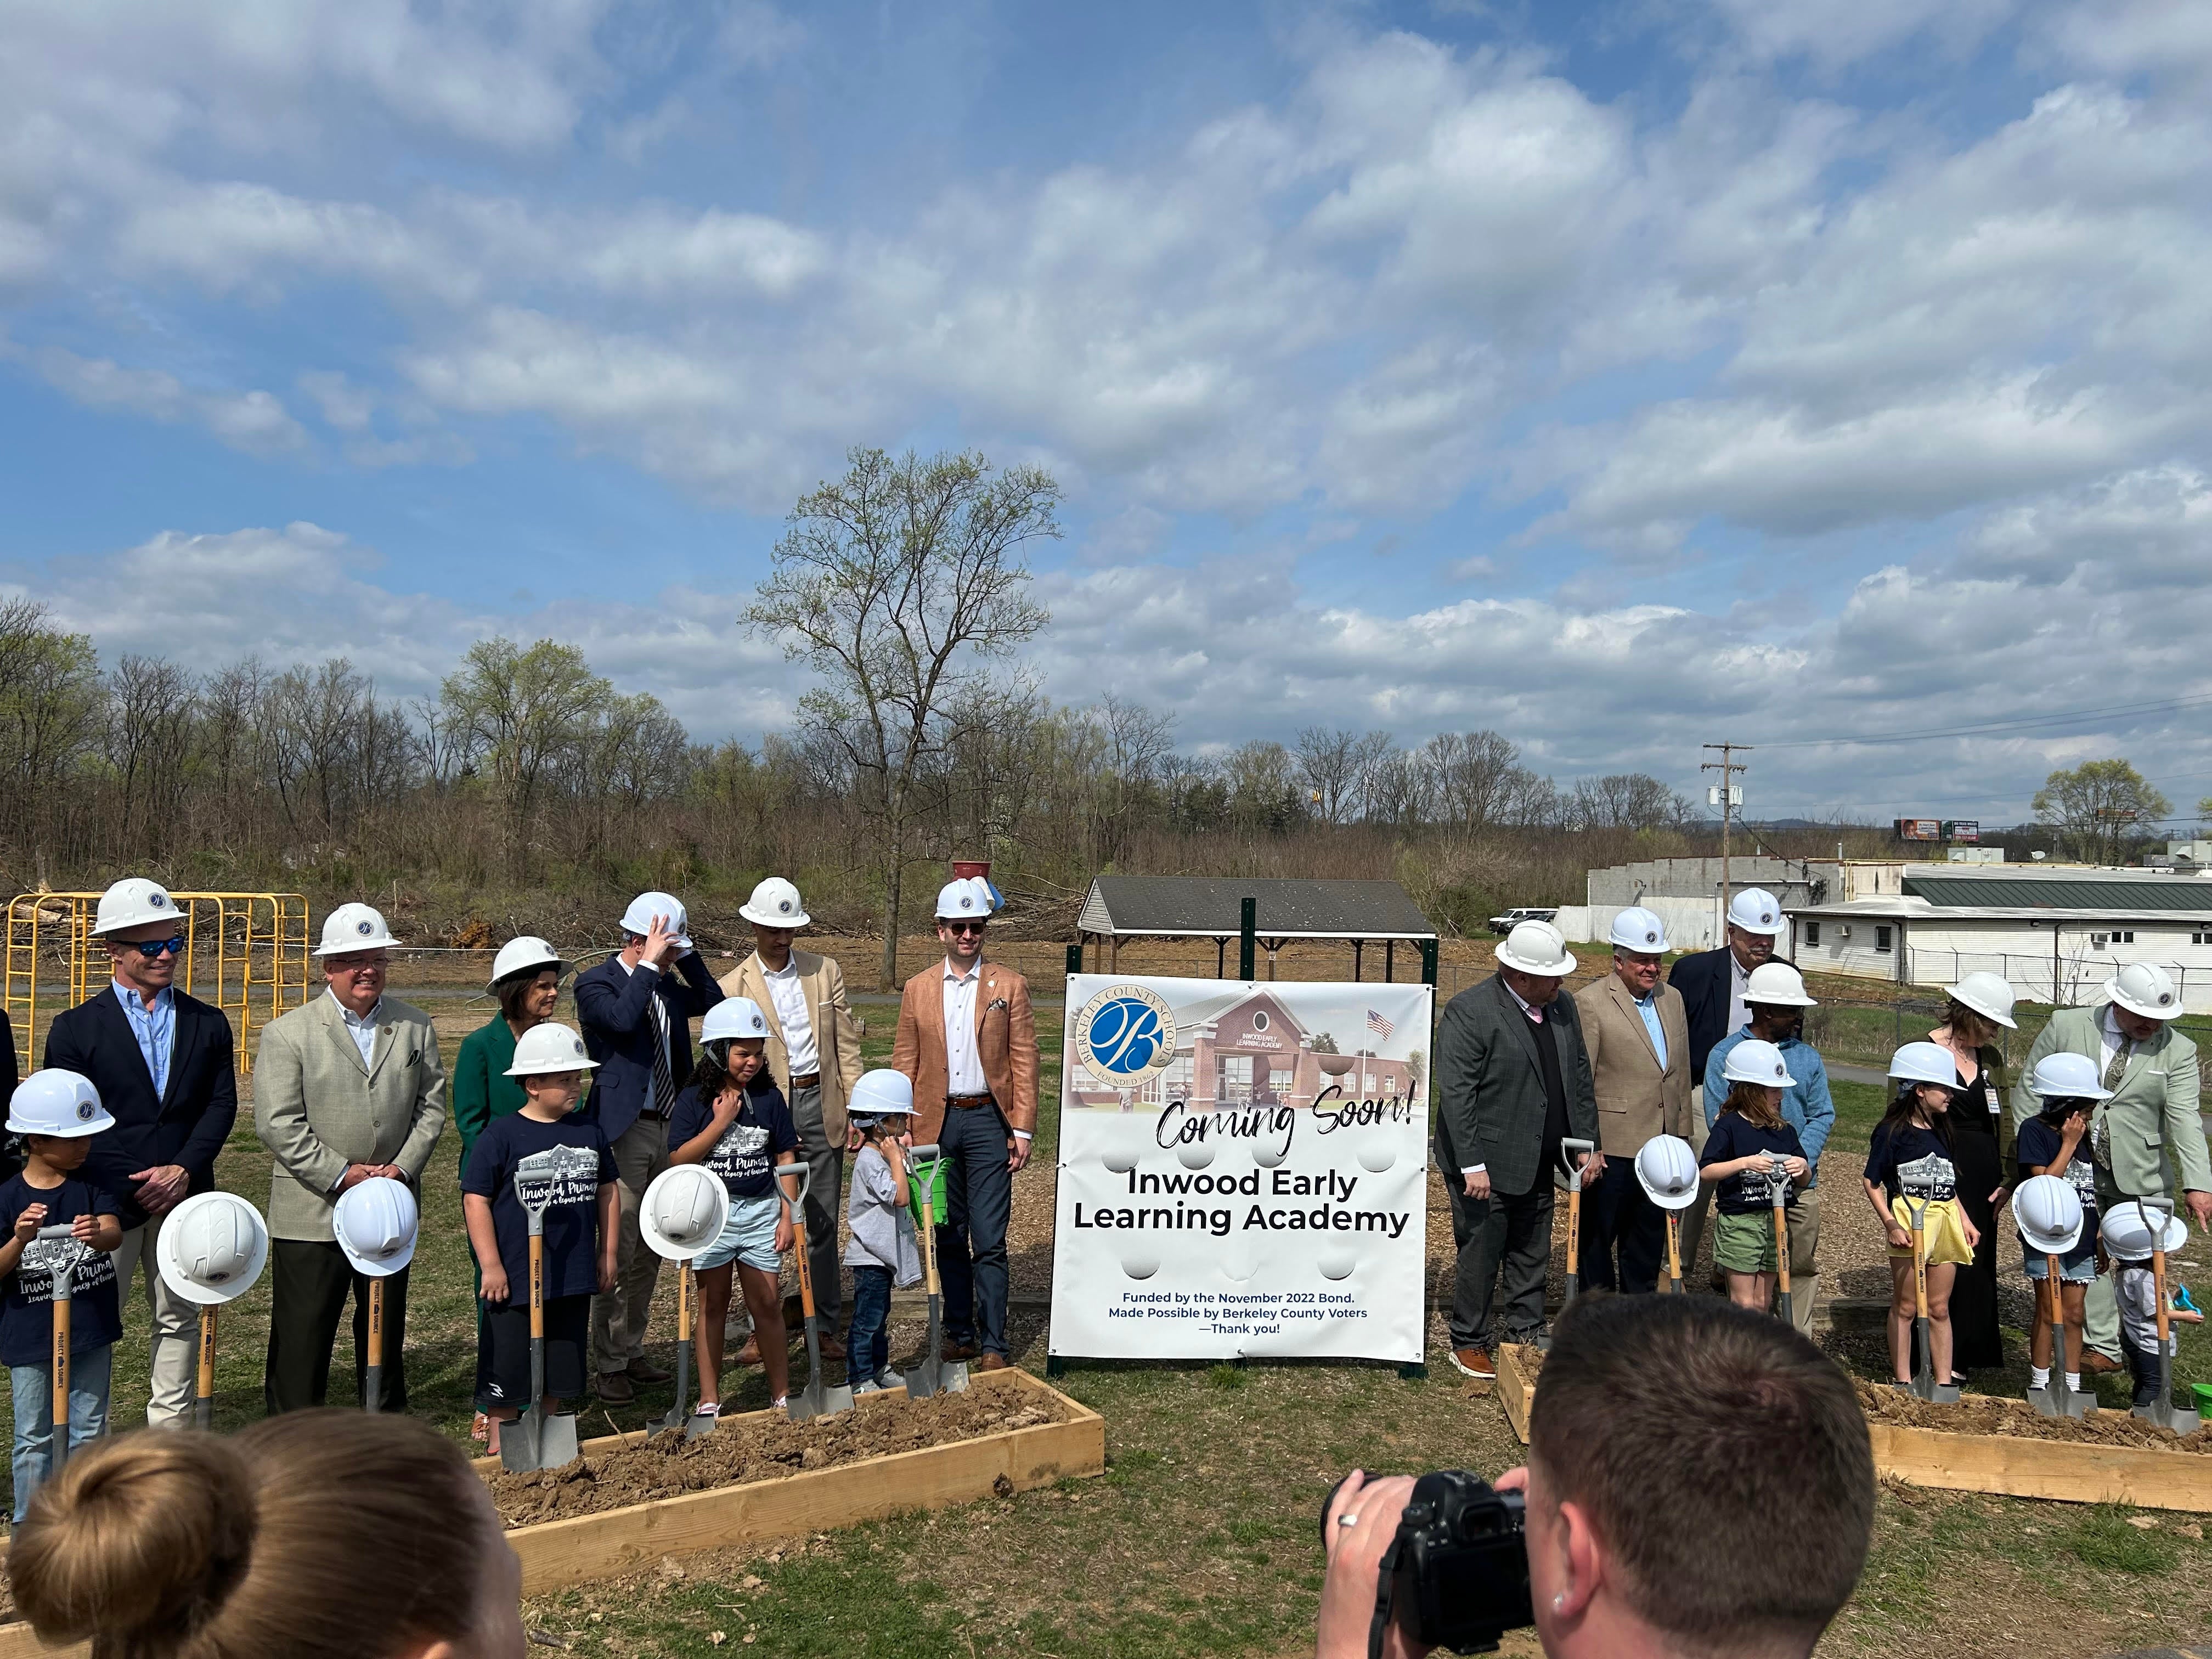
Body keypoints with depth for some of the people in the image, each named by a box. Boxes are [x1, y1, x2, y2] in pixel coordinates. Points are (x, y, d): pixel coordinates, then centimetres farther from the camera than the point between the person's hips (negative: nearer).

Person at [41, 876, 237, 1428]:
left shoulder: (208, 1023, 7)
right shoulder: (76, 1027, -1)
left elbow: (222, 1105, 4)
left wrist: (184, 1170, -11)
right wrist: (135, 1186, -10)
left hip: (184, 1194, 3)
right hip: (107, 1200, -2)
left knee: (179, 1320, 11)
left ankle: (172, 1431, 24)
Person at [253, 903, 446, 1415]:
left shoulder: (416, 1027, 6)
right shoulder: (287, 1033, -6)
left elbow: (432, 1106, 7)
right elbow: (277, 1123, -11)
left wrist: (404, 1167, -7)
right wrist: (341, 1174, -16)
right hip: (311, 1214, -4)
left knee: (385, 1330, 17)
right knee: (301, 1336, 3)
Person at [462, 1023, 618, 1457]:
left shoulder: (590, 1132, 4)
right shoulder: (502, 1136, -11)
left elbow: (606, 1190, 12)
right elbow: (475, 1199, -11)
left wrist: (607, 1253, 11)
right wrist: (490, 1265, -12)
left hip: (573, 1277, 5)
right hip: (516, 1277, -5)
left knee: (560, 1370, 16)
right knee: (509, 1371, 7)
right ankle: (501, 1445, 24)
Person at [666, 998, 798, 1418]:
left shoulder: (769, 1098, 1)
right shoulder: (694, 1099, -5)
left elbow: (785, 1158, 4)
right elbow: (679, 1159, -11)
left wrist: (787, 1216, 0)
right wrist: (721, 1122, -16)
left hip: (761, 1210, 1)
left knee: (768, 1304, 4)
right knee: (713, 1305, 10)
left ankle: (782, 1394, 16)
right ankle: (709, 1399, 20)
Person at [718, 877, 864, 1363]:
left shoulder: (826, 971, 7)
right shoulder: (732, 988, 0)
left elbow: (847, 1044, 7)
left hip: (821, 1104, 2)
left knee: (823, 1222, 8)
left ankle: (824, 1326, 18)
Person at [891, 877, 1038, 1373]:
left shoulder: (1009, 985, 2)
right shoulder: (919, 988, 8)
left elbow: (1024, 1061, 0)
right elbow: (904, 1062, 8)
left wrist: (1023, 1129, -5)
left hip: (988, 1120, -3)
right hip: (935, 1123, 3)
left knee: (989, 1241, -4)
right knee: (948, 1237, 11)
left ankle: (993, 1345, 4)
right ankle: (959, 1333, 24)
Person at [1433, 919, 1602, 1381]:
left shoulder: (1562, 1007, 5)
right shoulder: (1468, 1012, -18)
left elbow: (1579, 1078, 13)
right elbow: (1455, 1093, -19)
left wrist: (1589, 1145, 9)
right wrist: (1472, 1165, -21)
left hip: (1538, 1164, 7)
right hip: (1487, 1165, -7)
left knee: (1532, 1258, 18)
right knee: (1480, 1257, 5)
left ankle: (1527, 1338, 33)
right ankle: (1468, 1345, 22)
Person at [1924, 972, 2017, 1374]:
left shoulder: (1991, 1057, 11)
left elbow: (2003, 1121, 14)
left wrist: (2007, 1178, 5)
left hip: (1983, 1178, 7)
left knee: (1980, 1264, 10)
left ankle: (1970, 1352, 22)